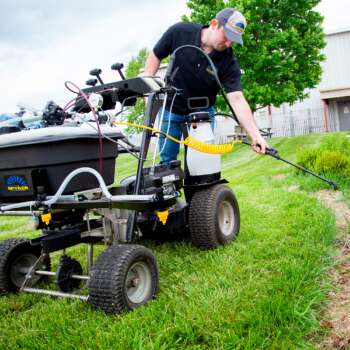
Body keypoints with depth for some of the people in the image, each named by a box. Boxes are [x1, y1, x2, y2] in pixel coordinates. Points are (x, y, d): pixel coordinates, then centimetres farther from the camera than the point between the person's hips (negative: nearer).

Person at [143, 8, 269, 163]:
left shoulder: (229, 61, -20)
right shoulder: (179, 32, -19)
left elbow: (237, 99, -28)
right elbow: (156, 55, -2)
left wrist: (255, 135, -38)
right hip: (171, 109, 0)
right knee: (167, 159, 5)